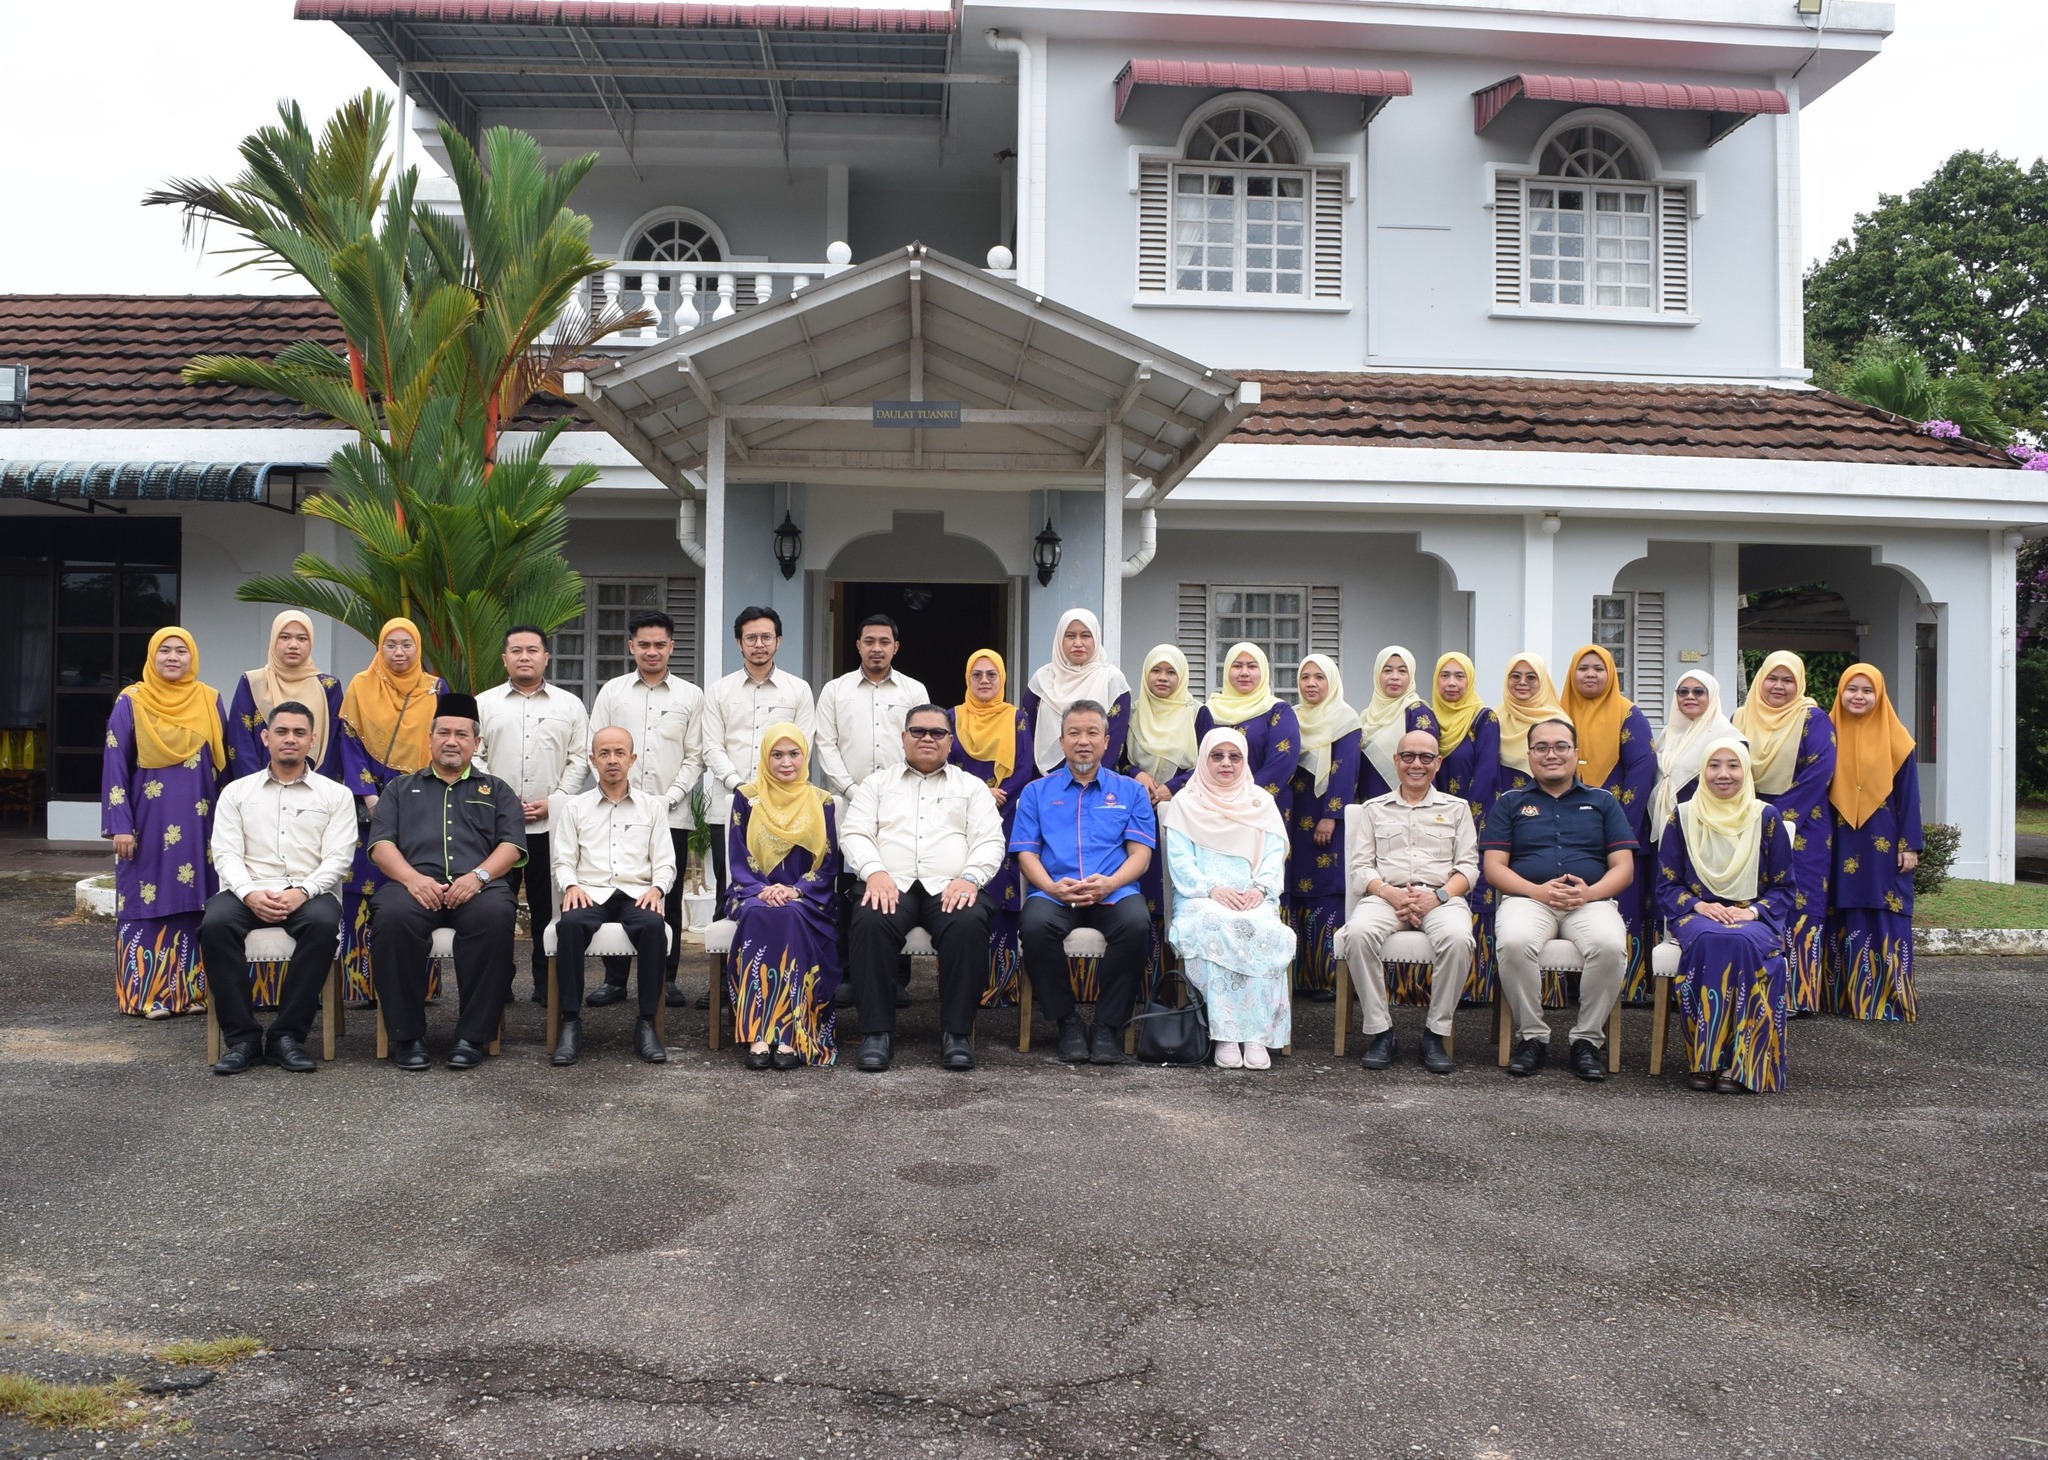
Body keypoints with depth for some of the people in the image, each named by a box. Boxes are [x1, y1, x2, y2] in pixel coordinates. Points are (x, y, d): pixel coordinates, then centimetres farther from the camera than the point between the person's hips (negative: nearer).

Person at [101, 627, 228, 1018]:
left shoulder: (210, 700, 6)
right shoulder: (131, 702, -1)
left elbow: (222, 762, 10)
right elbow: (115, 765, -3)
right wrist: (120, 825, -9)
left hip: (198, 822, 2)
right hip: (148, 820, -2)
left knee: (196, 902, 4)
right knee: (150, 901, 0)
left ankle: (192, 990, 11)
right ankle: (148, 994, 7)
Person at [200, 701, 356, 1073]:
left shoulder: (336, 795, 12)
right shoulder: (236, 792, 16)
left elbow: (338, 858, 2)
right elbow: (225, 853, 5)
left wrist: (302, 892, -17)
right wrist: (250, 893, -15)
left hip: (310, 892, -1)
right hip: (249, 892, 1)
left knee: (323, 924, -35)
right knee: (215, 924, -32)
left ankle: (287, 1036, -24)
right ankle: (241, 1038, -22)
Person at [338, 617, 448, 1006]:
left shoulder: (436, 689, 7)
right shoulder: (361, 687, 5)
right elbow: (351, 744, 1)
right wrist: (369, 796, -10)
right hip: (371, 803, 0)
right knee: (368, 889, -3)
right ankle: (365, 982, 2)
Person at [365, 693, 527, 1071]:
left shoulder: (496, 790, 26)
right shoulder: (401, 788, 27)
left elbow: (511, 845, 10)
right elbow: (381, 844, 12)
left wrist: (478, 875, -10)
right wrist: (412, 878, -9)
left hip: (478, 885, 0)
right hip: (413, 883, 1)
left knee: (495, 916, -37)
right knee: (391, 916, -36)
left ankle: (472, 1036, -28)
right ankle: (407, 1035, -23)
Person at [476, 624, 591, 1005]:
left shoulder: (569, 705, 10)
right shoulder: (484, 703, 10)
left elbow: (580, 759, 7)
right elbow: (473, 756, 5)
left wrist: (553, 800, -5)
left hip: (551, 822, 0)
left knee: (549, 906, 2)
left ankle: (547, 983, 10)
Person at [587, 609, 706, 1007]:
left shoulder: (691, 696, 7)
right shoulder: (611, 692, 9)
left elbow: (695, 757, 4)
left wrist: (669, 797, -8)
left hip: (672, 814, 0)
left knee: (668, 897, 3)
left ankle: (666, 979, 12)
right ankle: (614, 979, 11)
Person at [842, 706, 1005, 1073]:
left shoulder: (971, 786, 20)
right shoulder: (877, 783, 21)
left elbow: (990, 841, 8)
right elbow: (854, 834, 8)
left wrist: (970, 877, -12)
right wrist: (874, 871, -12)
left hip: (950, 889, 0)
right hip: (890, 885, 0)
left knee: (968, 926, -35)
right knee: (870, 923, -34)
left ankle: (956, 1032, -24)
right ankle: (877, 1032, -25)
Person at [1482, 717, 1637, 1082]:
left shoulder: (1602, 802, 19)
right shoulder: (1510, 803, 17)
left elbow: (1623, 868, 11)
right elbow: (1493, 866, 7)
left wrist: (1590, 892, -10)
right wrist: (1539, 890, -11)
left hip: (1591, 901, 1)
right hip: (1527, 898, 0)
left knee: (1610, 945, -34)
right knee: (1514, 943, -35)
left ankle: (1588, 1040, -15)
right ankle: (1532, 1037, -16)